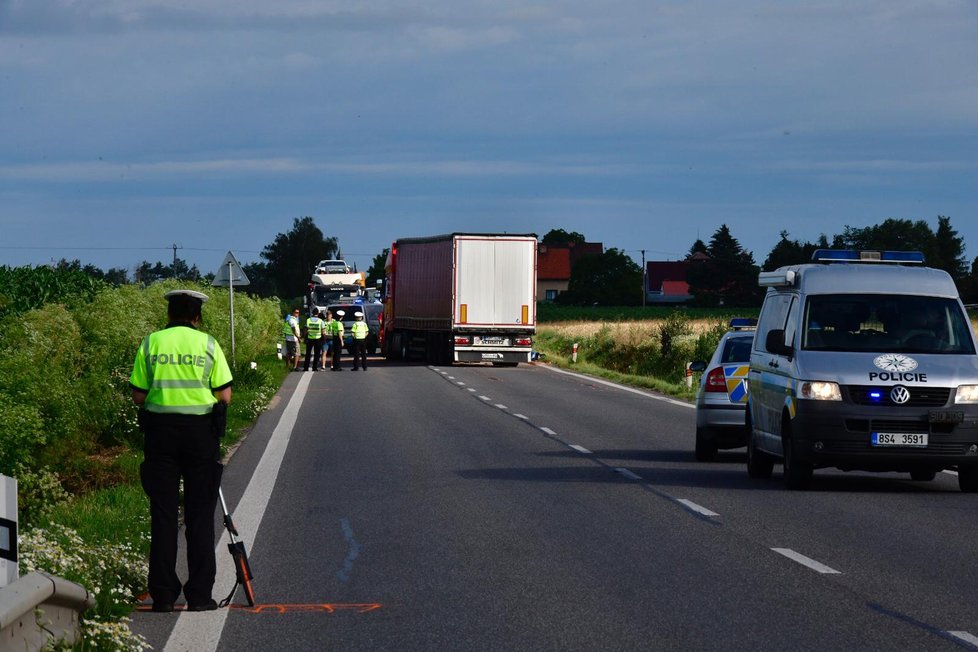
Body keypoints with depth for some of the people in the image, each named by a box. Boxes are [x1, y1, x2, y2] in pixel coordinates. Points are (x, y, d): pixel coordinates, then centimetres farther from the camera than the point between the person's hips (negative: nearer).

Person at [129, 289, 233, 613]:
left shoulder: (150, 343, 4)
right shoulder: (208, 344, 1)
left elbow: (138, 395, 3)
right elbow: (224, 395, -1)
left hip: (160, 428, 1)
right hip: (201, 429, -1)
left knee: (162, 513, 5)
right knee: (200, 513, 4)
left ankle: (163, 595, 4)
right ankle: (199, 595, 2)